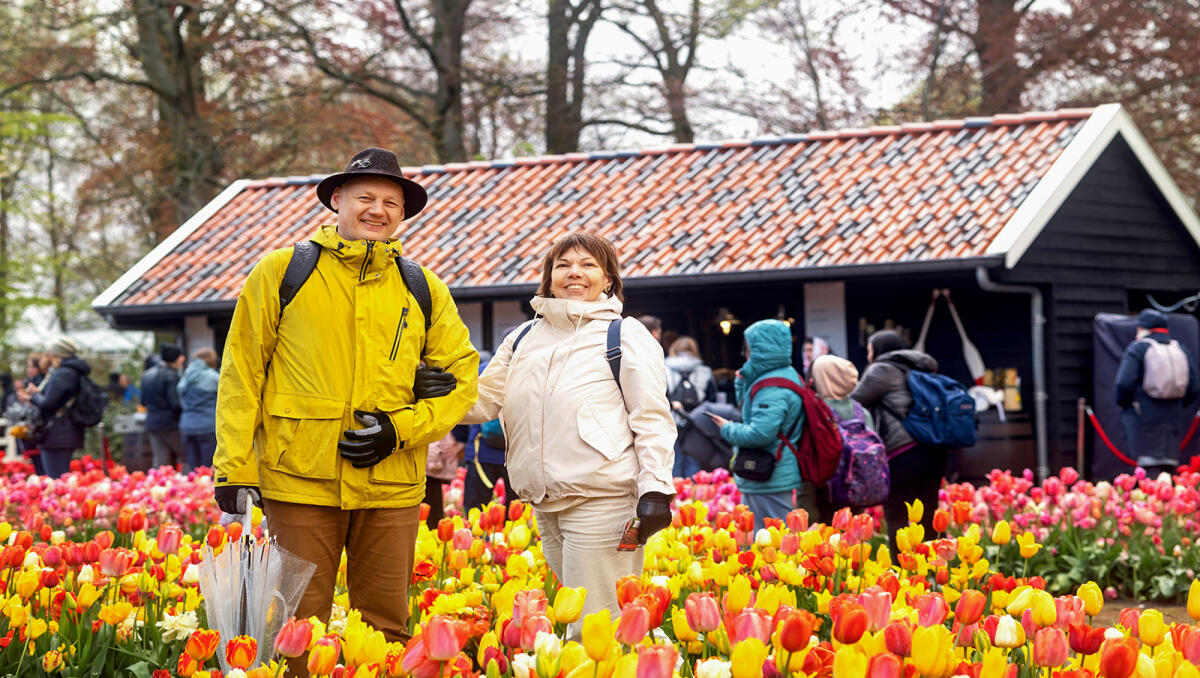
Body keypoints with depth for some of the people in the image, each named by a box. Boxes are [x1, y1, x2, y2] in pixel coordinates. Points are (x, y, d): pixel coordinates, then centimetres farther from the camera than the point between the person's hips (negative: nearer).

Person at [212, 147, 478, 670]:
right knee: (298, 626, 0)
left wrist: (399, 429, -4)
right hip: (300, 483, -2)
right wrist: (235, 469, -2)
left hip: (390, 486, 2)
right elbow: (241, 373, 4)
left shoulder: (424, 290, 11)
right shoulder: (281, 273, 3)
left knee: (386, 627, 6)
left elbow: (461, 377, 13)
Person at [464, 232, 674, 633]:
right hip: (544, 505, 6)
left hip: (603, 499, -6)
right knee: (564, 618, 12)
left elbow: (653, 419, -2)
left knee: (593, 628, -10)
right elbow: (483, 399, 16)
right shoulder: (524, 338, 17)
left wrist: (656, 489, -12)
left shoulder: (627, 336, 2)